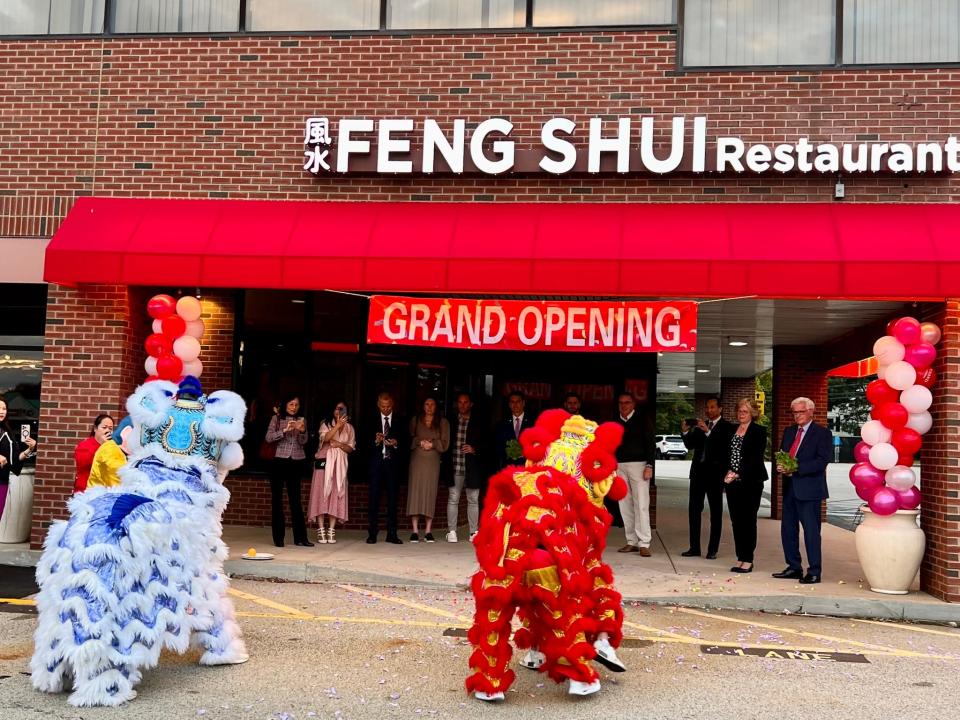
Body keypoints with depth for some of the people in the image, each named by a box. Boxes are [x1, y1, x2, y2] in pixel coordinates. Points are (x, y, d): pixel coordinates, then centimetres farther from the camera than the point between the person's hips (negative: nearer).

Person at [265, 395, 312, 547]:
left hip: (295, 462, 1)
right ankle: (278, 536, 8)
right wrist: (285, 430, -18)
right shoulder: (277, 418, 4)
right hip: (279, 460, -1)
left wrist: (302, 431, -19)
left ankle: (300, 537, 2)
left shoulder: (301, 420, 10)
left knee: (296, 499, 1)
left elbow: (303, 442, 1)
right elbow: (268, 438, -6)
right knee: (276, 498, 3)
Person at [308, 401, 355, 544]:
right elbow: (325, 438, -15)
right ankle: (321, 530, -5)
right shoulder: (325, 424, 5)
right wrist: (338, 425, -23)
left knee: (336, 495, -2)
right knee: (322, 493, -6)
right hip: (324, 461, -2)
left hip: (340, 464, 3)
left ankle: (331, 530, 0)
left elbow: (351, 448, 10)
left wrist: (340, 444, -9)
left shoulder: (349, 428, 13)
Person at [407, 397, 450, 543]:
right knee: (415, 492, -7)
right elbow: (409, 439, 7)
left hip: (433, 461, 0)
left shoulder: (443, 422, 10)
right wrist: (420, 442, -9)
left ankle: (428, 531, -2)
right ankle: (415, 530, -7)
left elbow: (445, 444, 6)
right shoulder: (415, 420, 14)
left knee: (430, 493, -5)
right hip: (417, 460, 0)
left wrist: (432, 444, -8)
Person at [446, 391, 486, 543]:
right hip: (455, 467, 0)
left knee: (473, 500, 5)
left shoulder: (478, 423, 8)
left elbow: (484, 444, 9)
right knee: (453, 499, 0)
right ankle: (451, 531, 7)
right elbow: (447, 443, 11)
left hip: (472, 468, 0)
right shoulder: (451, 422, 9)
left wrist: (474, 449, -10)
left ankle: (474, 532, 12)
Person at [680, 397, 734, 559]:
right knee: (694, 509, 4)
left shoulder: (727, 427, -2)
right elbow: (690, 445, 9)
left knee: (715, 512, 3)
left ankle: (713, 550, 7)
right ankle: (694, 547, 9)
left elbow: (724, 447, -17)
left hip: (715, 472, -5)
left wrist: (708, 432, -25)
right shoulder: (700, 425, 13)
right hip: (698, 471, 5)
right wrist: (686, 431, -9)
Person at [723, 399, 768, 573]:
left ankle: (748, 560, 4)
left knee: (748, 520, -2)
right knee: (736, 521, 7)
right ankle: (740, 559, 14)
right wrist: (728, 472, 0)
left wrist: (738, 474, -17)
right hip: (732, 482, 5)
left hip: (750, 482, -5)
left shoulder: (759, 431, -4)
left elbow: (756, 458, -11)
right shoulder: (732, 430, 13)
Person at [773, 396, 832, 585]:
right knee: (788, 529, 11)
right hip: (789, 487, 7)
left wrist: (797, 468, -21)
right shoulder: (789, 432, 16)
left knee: (811, 531, -4)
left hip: (809, 489, -7)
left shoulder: (822, 433, -5)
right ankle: (794, 568, 22)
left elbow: (822, 461, -14)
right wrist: (781, 466, -3)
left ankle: (814, 572, 3)